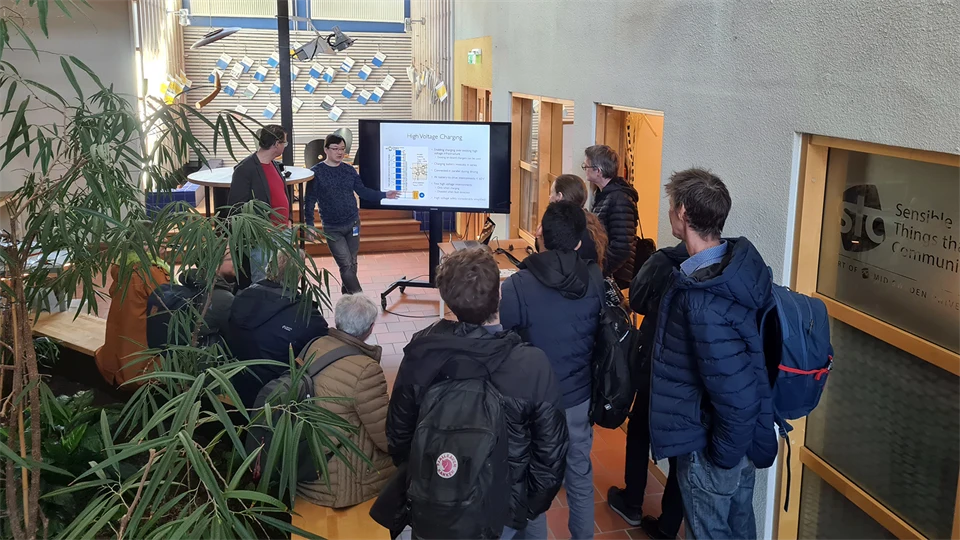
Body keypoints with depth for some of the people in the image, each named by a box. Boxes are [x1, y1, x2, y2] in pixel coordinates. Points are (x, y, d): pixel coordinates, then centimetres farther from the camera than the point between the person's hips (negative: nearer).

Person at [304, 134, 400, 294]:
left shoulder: (349, 170, 3)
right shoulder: (316, 172, -8)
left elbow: (363, 191, 9)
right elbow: (310, 200, -8)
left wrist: (384, 195, -1)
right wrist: (309, 225, -14)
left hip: (353, 224, 4)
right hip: (332, 228, -4)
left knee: (352, 264, 9)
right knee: (346, 266, -9)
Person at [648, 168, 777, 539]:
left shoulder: (703, 300, -33)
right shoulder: (740, 261, -6)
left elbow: (736, 397, -32)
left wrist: (721, 454, -16)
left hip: (716, 445, -8)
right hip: (746, 437, 8)